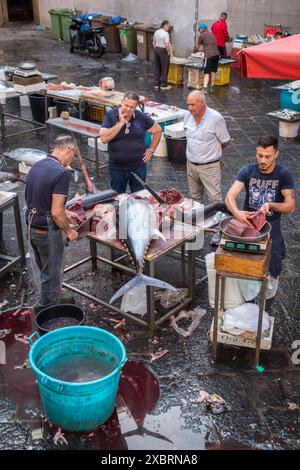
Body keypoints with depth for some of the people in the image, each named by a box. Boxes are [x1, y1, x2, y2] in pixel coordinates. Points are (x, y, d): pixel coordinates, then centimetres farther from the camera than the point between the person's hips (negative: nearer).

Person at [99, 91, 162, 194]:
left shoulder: (142, 117, -3)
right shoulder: (110, 116, -7)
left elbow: (157, 130, 11)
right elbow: (103, 138, -19)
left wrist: (151, 150, 6)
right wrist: (120, 124, -22)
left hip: (138, 166, 1)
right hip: (117, 167, -1)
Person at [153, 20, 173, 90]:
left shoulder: (156, 32, 6)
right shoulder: (166, 34, -17)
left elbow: (154, 43, 10)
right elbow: (167, 45, -22)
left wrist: (156, 50, 16)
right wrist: (169, 52, -9)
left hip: (156, 50, 7)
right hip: (163, 51, -7)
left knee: (157, 68, 13)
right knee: (164, 68, 3)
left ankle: (156, 84, 18)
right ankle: (163, 85, 8)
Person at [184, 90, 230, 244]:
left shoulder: (216, 118, -17)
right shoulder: (188, 117, 0)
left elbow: (225, 142, -5)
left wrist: (211, 151, 8)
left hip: (209, 166, -6)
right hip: (191, 164, 6)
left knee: (215, 199, -4)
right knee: (195, 197, 18)